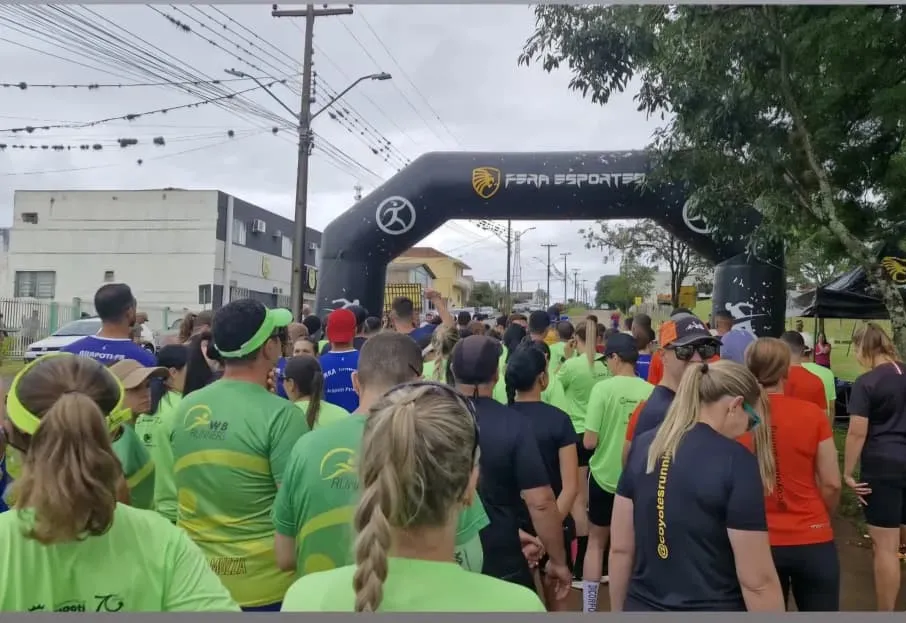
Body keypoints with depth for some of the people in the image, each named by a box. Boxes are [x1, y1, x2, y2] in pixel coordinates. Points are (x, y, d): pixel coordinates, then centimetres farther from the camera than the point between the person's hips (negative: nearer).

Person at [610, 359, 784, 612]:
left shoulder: (642, 447, -2)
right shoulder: (736, 461, -17)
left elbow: (620, 549, 3)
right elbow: (757, 581, -16)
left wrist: (618, 611, 13)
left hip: (641, 606, 4)